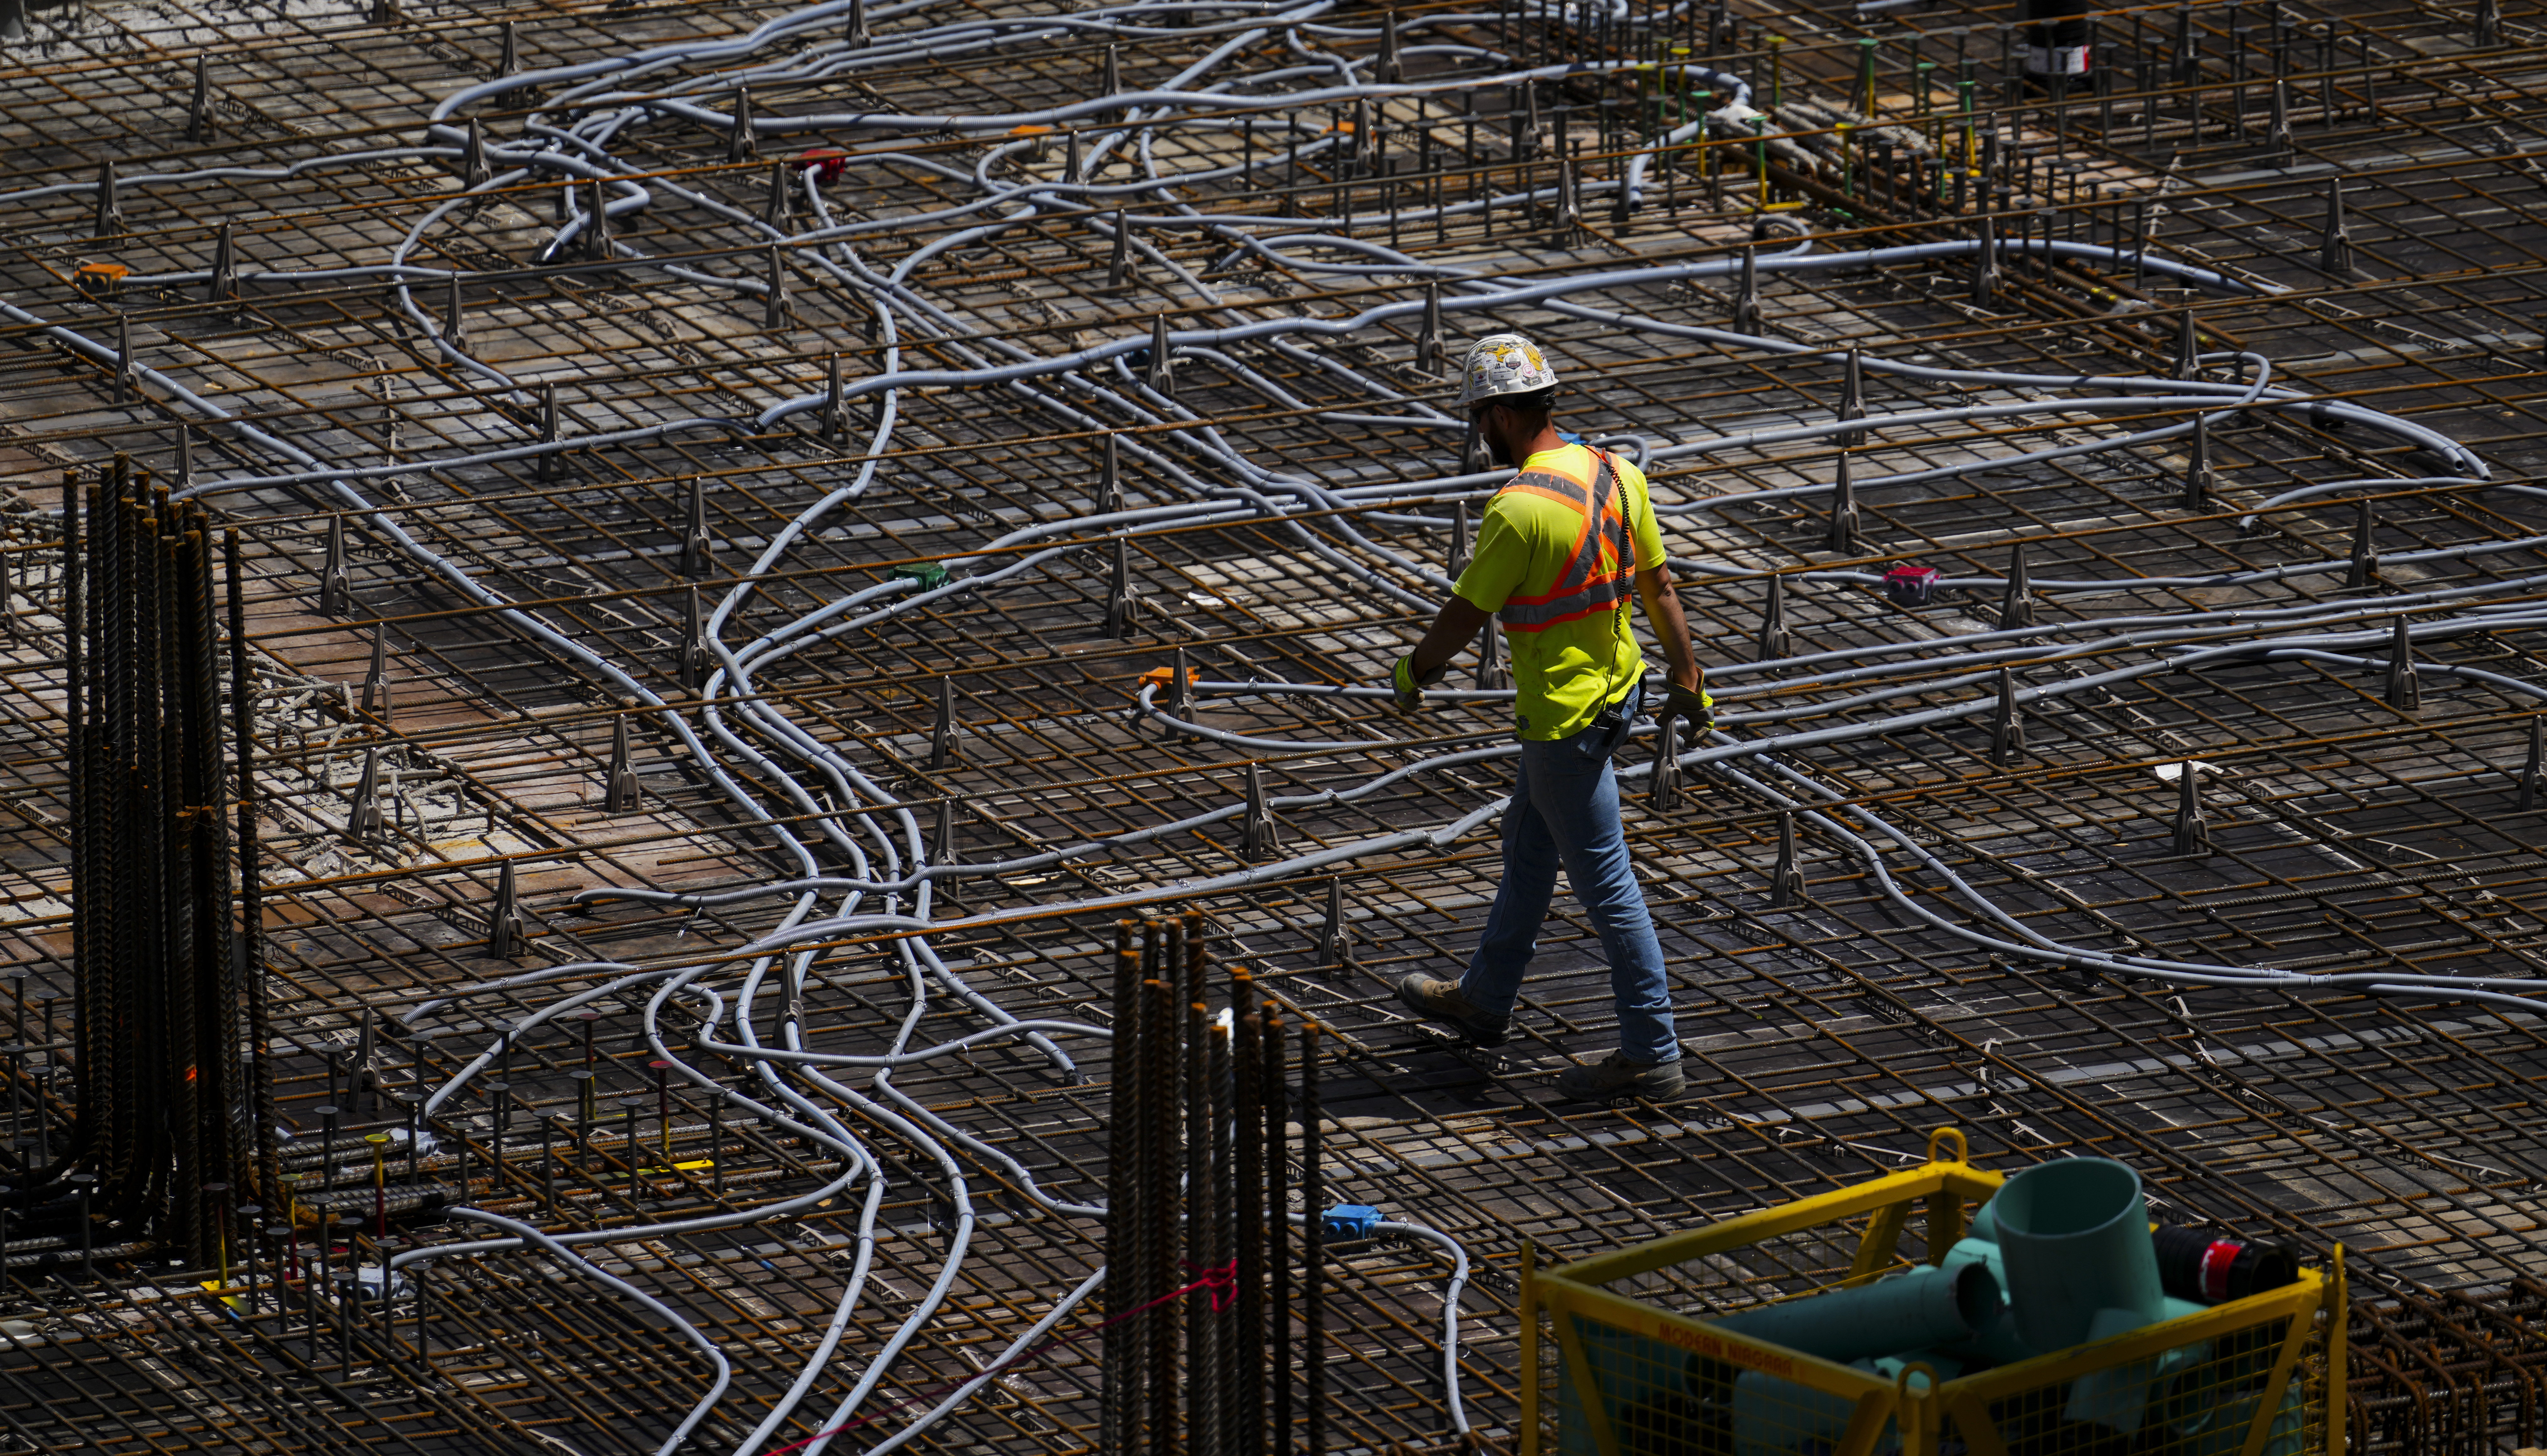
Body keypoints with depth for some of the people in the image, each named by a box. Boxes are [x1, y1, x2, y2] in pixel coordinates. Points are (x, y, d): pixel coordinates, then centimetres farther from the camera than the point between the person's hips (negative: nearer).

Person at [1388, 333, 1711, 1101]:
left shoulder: (1519, 510, -26)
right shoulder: (1613, 475, -1)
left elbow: (1465, 615, -16)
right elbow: (1659, 586, 8)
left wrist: (1413, 672, 2)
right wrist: (1687, 680, 18)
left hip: (1563, 715, -9)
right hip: (1617, 686, 9)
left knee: (1605, 882, -1)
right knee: (1527, 848, 25)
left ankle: (1653, 1056, 5)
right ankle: (1485, 1000, 42)